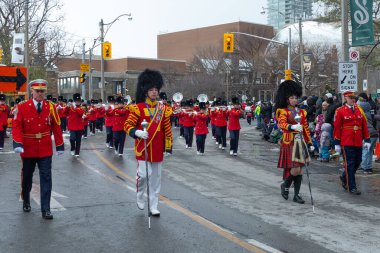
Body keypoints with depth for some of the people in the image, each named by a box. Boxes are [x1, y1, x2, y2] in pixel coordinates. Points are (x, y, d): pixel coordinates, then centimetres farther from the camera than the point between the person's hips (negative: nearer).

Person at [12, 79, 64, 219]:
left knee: (46, 178, -3)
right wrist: (18, 144, -23)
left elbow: (56, 127, 1)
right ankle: (26, 202, 40)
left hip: (45, 150, 0)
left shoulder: (51, 107, -3)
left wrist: (60, 145, 0)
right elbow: (16, 127, -10)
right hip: (28, 150, 0)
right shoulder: (22, 107, -7)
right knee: (27, 177, 17)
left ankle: (45, 209, 2)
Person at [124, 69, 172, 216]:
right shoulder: (138, 108, -5)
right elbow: (128, 125, -5)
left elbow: (167, 129, 10)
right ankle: (139, 196, 24)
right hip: (143, 147, -4)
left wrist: (168, 146, 8)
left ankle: (153, 206, 17)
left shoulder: (163, 109, 6)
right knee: (143, 174, -7)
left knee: (156, 178, 8)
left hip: (157, 149, 4)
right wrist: (137, 133, -24)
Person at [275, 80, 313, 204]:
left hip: (300, 142, 6)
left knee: (299, 170, 6)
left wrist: (309, 143, 14)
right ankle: (285, 185, 17)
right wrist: (292, 127, -42)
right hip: (289, 143, -6)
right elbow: (282, 124, -23)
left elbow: (306, 128, 17)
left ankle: (296, 195, 14)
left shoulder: (301, 112, 13)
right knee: (295, 170, -11)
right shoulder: (283, 111, -5)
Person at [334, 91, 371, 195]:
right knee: (350, 164, -2)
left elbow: (364, 126, 12)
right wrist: (337, 143, -6)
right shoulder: (340, 111, -3)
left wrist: (367, 140, 8)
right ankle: (352, 187, 5)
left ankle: (344, 177, 35)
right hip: (347, 142, -5)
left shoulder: (359, 109, 10)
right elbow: (337, 127, -4)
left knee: (357, 162, 11)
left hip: (358, 142, 5)